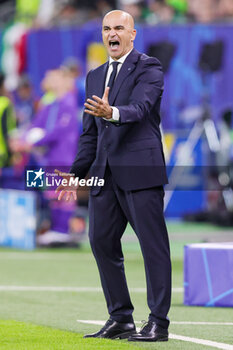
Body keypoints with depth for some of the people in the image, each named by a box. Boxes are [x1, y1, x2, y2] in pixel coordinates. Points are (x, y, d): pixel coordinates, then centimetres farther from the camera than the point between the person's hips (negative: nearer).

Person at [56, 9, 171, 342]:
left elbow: (139, 108, -19)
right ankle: (121, 318, 16)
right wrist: (75, 174, 17)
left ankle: (158, 322, -3)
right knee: (101, 241, 6)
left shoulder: (149, 68, -2)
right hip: (105, 172, 7)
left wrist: (112, 113, -40)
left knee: (153, 245, -5)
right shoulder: (95, 76, 19)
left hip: (140, 170, -7)